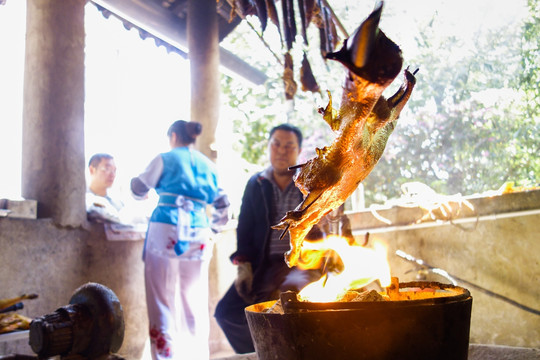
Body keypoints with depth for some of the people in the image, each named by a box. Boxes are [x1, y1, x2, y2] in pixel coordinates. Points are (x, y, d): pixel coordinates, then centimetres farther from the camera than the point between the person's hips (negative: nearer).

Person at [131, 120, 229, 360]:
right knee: (196, 301, 10)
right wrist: (216, 223, 36)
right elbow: (222, 205, 18)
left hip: (166, 230, -4)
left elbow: (139, 189, 11)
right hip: (198, 234, 4)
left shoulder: (165, 159, 5)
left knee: (162, 299, 1)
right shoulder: (209, 165, 16)